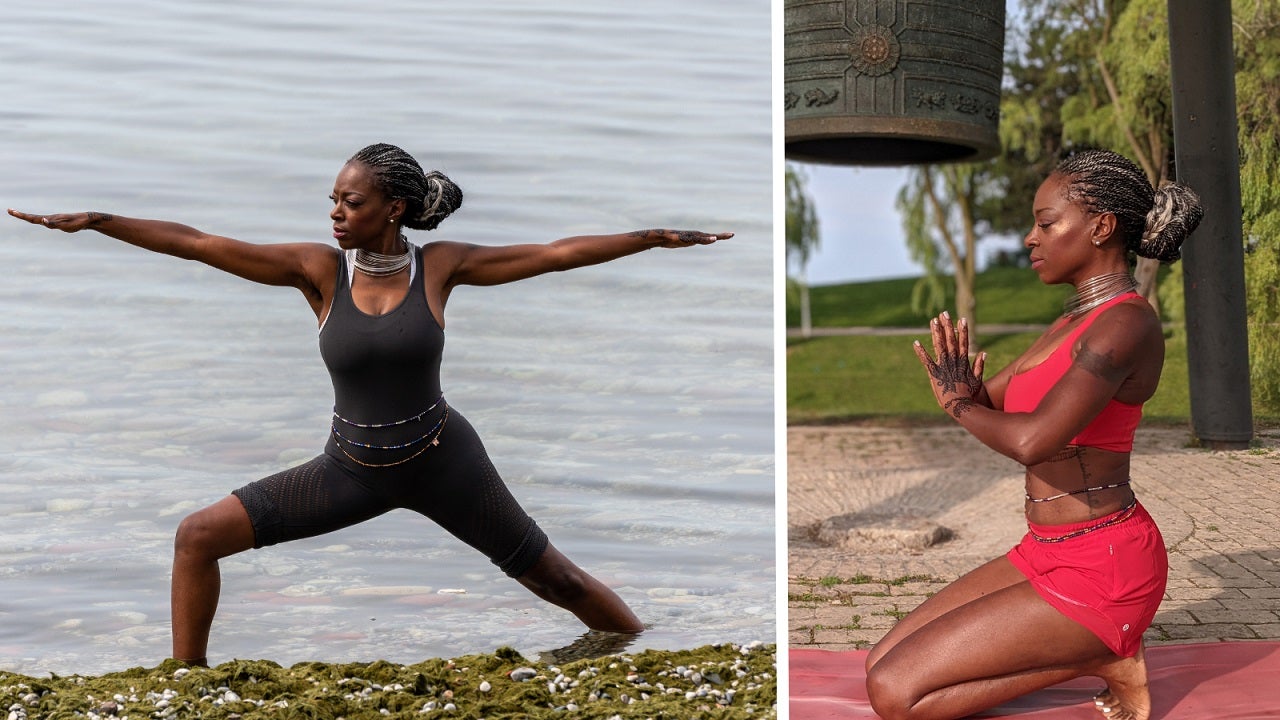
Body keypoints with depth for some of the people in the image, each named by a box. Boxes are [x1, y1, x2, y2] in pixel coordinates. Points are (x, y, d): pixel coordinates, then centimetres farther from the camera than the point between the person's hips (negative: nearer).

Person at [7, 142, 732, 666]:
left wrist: (660, 237, -7)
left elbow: (556, 252, -7)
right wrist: (94, 219, -19)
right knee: (199, 536, -9)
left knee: (556, 579, 6)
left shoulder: (440, 263, -10)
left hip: (443, 460, -1)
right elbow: (199, 243, -14)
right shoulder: (319, 267, -9)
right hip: (353, 469, 2)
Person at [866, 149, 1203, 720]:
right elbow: (989, 400, 15)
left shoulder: (1126, 323, -18)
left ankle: (1103, 660, -3)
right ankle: (1094, 646, 8)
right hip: (1047, 551, 10)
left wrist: (963, 405, -11)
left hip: (1102, 565, -10)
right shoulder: (1075, 319, 13)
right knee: (882, 664, 7)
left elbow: (1033, 440, -31)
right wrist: (962, 389, -9)